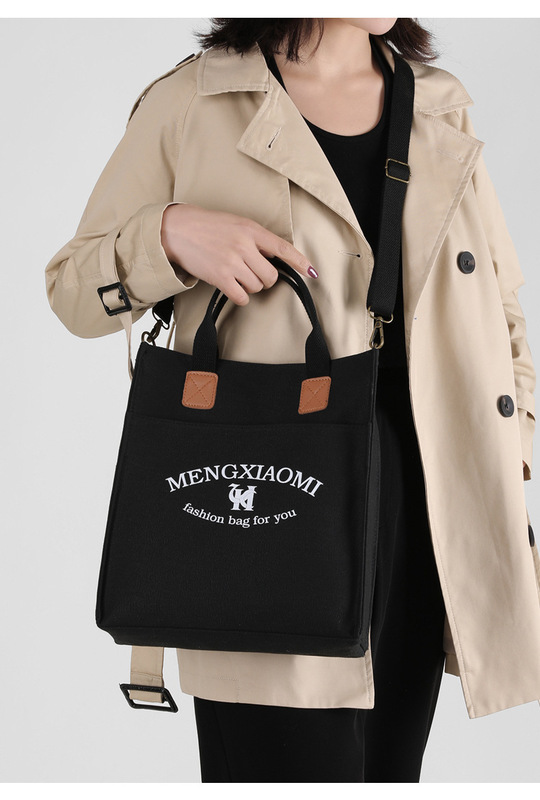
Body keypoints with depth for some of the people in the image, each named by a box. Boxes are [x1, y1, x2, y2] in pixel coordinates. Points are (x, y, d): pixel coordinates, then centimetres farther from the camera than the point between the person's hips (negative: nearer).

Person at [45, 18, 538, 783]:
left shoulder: (442, 110, 14)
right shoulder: (191, 104, 1)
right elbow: (71, 290, 5)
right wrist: (170, 234, -15)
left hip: (425, 494, 4)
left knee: (390, 763, 11)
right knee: (292, 761, -5)